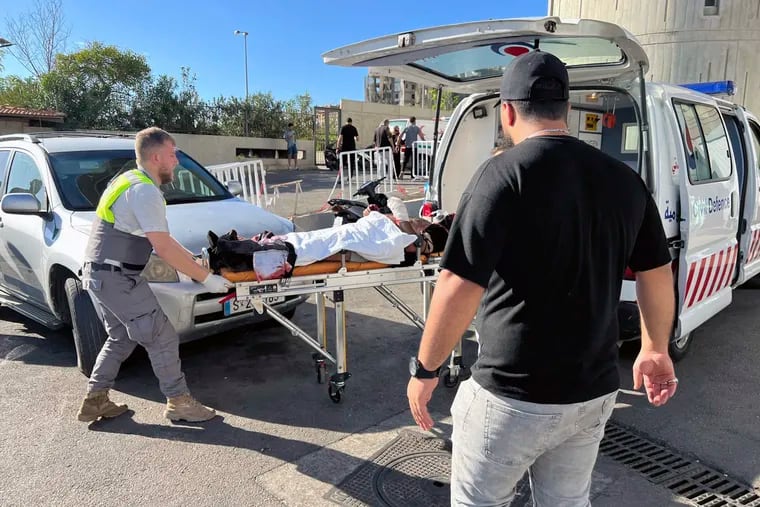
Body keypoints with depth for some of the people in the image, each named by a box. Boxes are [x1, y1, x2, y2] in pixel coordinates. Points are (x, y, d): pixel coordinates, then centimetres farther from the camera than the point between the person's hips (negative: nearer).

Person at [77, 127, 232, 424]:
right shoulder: (145, 190, -18)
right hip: (118, 278, -10)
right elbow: (163, 248, -23)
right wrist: (205, 278, -18)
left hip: (99, 274, 10)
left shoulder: (130, 181, 15)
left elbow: (160, 238, 19)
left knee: (121, 338, 21)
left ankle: (94, 401, 26)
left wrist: (192, 258, 15)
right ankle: (178, 402, 9)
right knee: (162, 338, -2)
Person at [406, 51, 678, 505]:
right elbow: (658, 275, 10)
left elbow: (460, 287, -24)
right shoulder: (624, 178, 2)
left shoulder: (505, 172, -18)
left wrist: (425, 369, -10)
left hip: (514, 393, -5)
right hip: (594, 390, 6)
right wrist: (656, 350, 24)